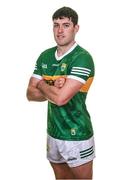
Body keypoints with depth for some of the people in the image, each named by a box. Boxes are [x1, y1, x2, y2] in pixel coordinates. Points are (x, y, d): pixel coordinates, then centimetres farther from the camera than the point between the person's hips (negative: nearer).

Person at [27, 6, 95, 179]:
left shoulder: (82, 58, -18)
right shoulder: (45, 56, 3)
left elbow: (61, 98, -25)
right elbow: (30, 94, 1)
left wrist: (42, 85, -7)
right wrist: (53, 90, -17)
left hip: (77, 135, -6)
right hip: (53, 132, 7)